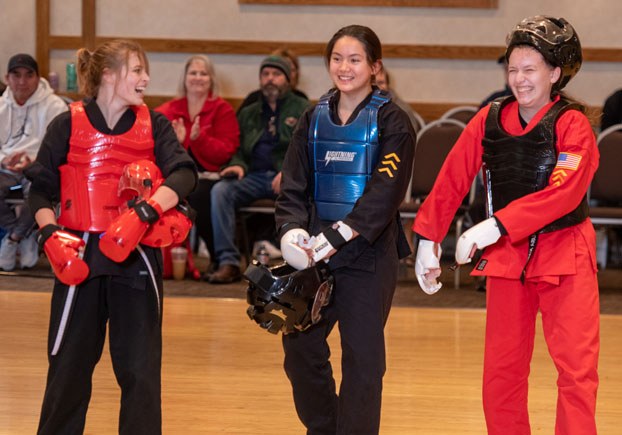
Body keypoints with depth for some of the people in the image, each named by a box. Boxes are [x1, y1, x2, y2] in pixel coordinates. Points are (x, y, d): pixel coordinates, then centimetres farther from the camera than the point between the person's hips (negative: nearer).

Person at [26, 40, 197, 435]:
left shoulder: (154, 125, 3)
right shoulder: (68, 125, 1)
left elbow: (185, 175, -11)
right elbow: (41, 189, 3)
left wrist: (145, 212, -25)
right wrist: (51, 235, -12)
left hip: (136, 255, 1)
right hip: (79, 256, -1)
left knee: (140, 368, 3)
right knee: (69, 363, 6)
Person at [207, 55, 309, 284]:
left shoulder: (303, 109, 12)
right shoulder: (248, 114, 25)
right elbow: (237, 150, 24)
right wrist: (238, 165, -1)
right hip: (254, 176, 4)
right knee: (220, 190, -25)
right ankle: (228, 262, -28)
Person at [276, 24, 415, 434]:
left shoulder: (391, 121, -4)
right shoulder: (314, 119, 11)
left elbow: (385, 190, -13)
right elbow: (293, 187, 8)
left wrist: (340, 235, -21)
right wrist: (293, 229, -12)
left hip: (369, 254, -5)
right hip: (315, 253, 5)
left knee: (362, 356, -1)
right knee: (300, 346, 8)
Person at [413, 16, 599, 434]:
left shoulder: (572, 124, -9)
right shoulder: (491, 120, 3)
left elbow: (564, 192, -22)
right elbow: (451, 181, 6)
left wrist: (495, 227, -28)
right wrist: (428, 240, 3)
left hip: (564, 256, -4)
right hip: (506, 257, 4)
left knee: (577, 368, -10)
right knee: (502, 369, 9)